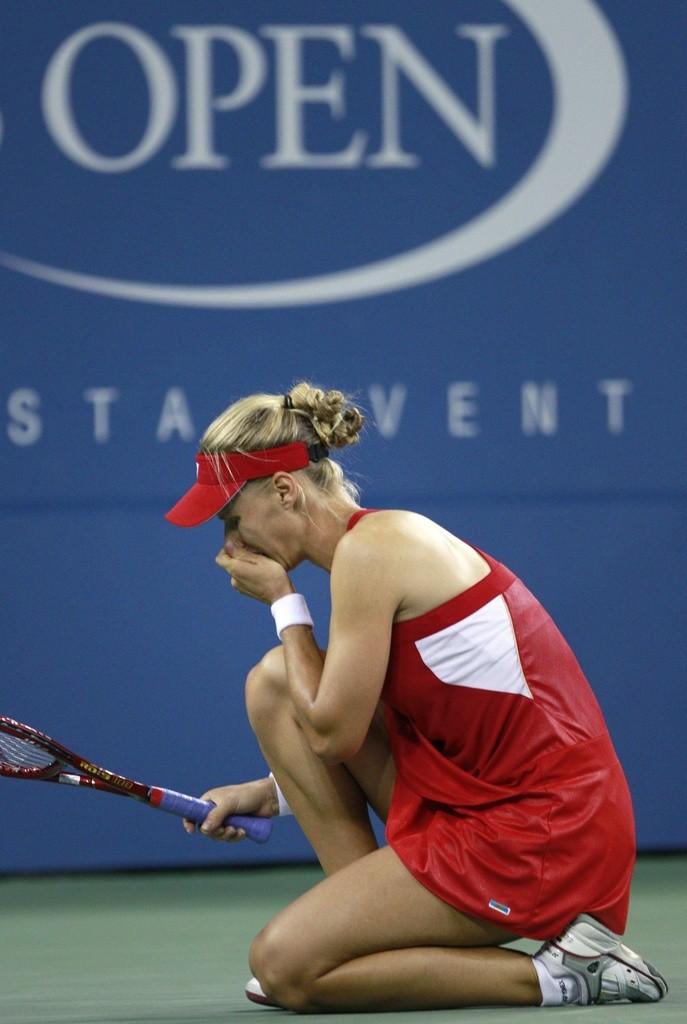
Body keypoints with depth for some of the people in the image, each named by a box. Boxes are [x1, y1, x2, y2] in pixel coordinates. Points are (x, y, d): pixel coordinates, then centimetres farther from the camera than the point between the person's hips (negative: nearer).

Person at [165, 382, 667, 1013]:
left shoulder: (368, 548, -15)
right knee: (273, 682, 11)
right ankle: (372, 928, 9)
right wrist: (272, 793, 16)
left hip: (539, 835, -10)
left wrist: (284, 604, -2)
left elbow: (334, 735, -13)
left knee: (284, 968, -10)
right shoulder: (392, 538, 13)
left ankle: (557, 975, -7)